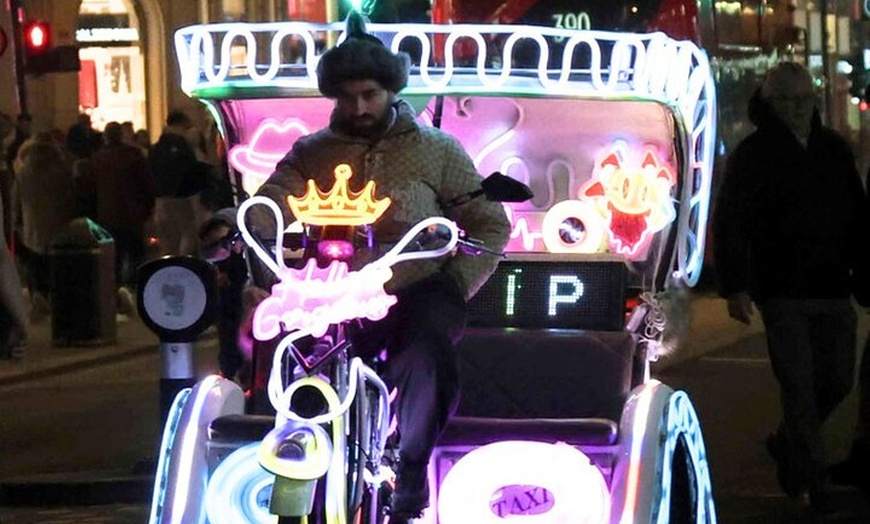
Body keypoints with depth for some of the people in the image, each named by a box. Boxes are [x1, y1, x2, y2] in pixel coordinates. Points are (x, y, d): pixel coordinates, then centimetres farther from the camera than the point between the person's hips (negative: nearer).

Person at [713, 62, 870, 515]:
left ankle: (788, 444, 32)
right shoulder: (754, 155, -2)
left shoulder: (833, 150, 13)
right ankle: (816, 486, -4)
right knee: (800, 387, -8)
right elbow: (729, 224, -6)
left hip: (833, 291, 5)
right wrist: (735, 287, -14)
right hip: (783, 292, -5)